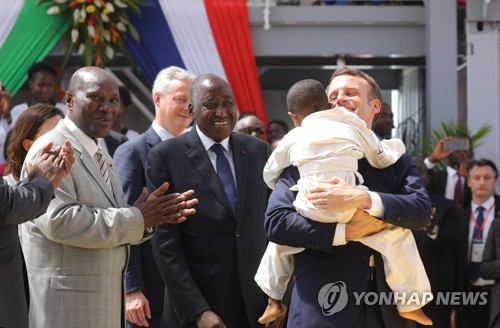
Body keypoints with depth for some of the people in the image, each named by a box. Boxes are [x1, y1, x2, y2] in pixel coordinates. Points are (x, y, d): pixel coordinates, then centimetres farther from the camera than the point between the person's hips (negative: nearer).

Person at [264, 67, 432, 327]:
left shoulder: (395, 161, 11)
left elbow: (422, 210, -5)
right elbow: (275, 221, -8)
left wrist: (364, 199, -20)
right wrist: (345, 231, -15)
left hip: (387, 305, 3)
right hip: (325, 305, -2)